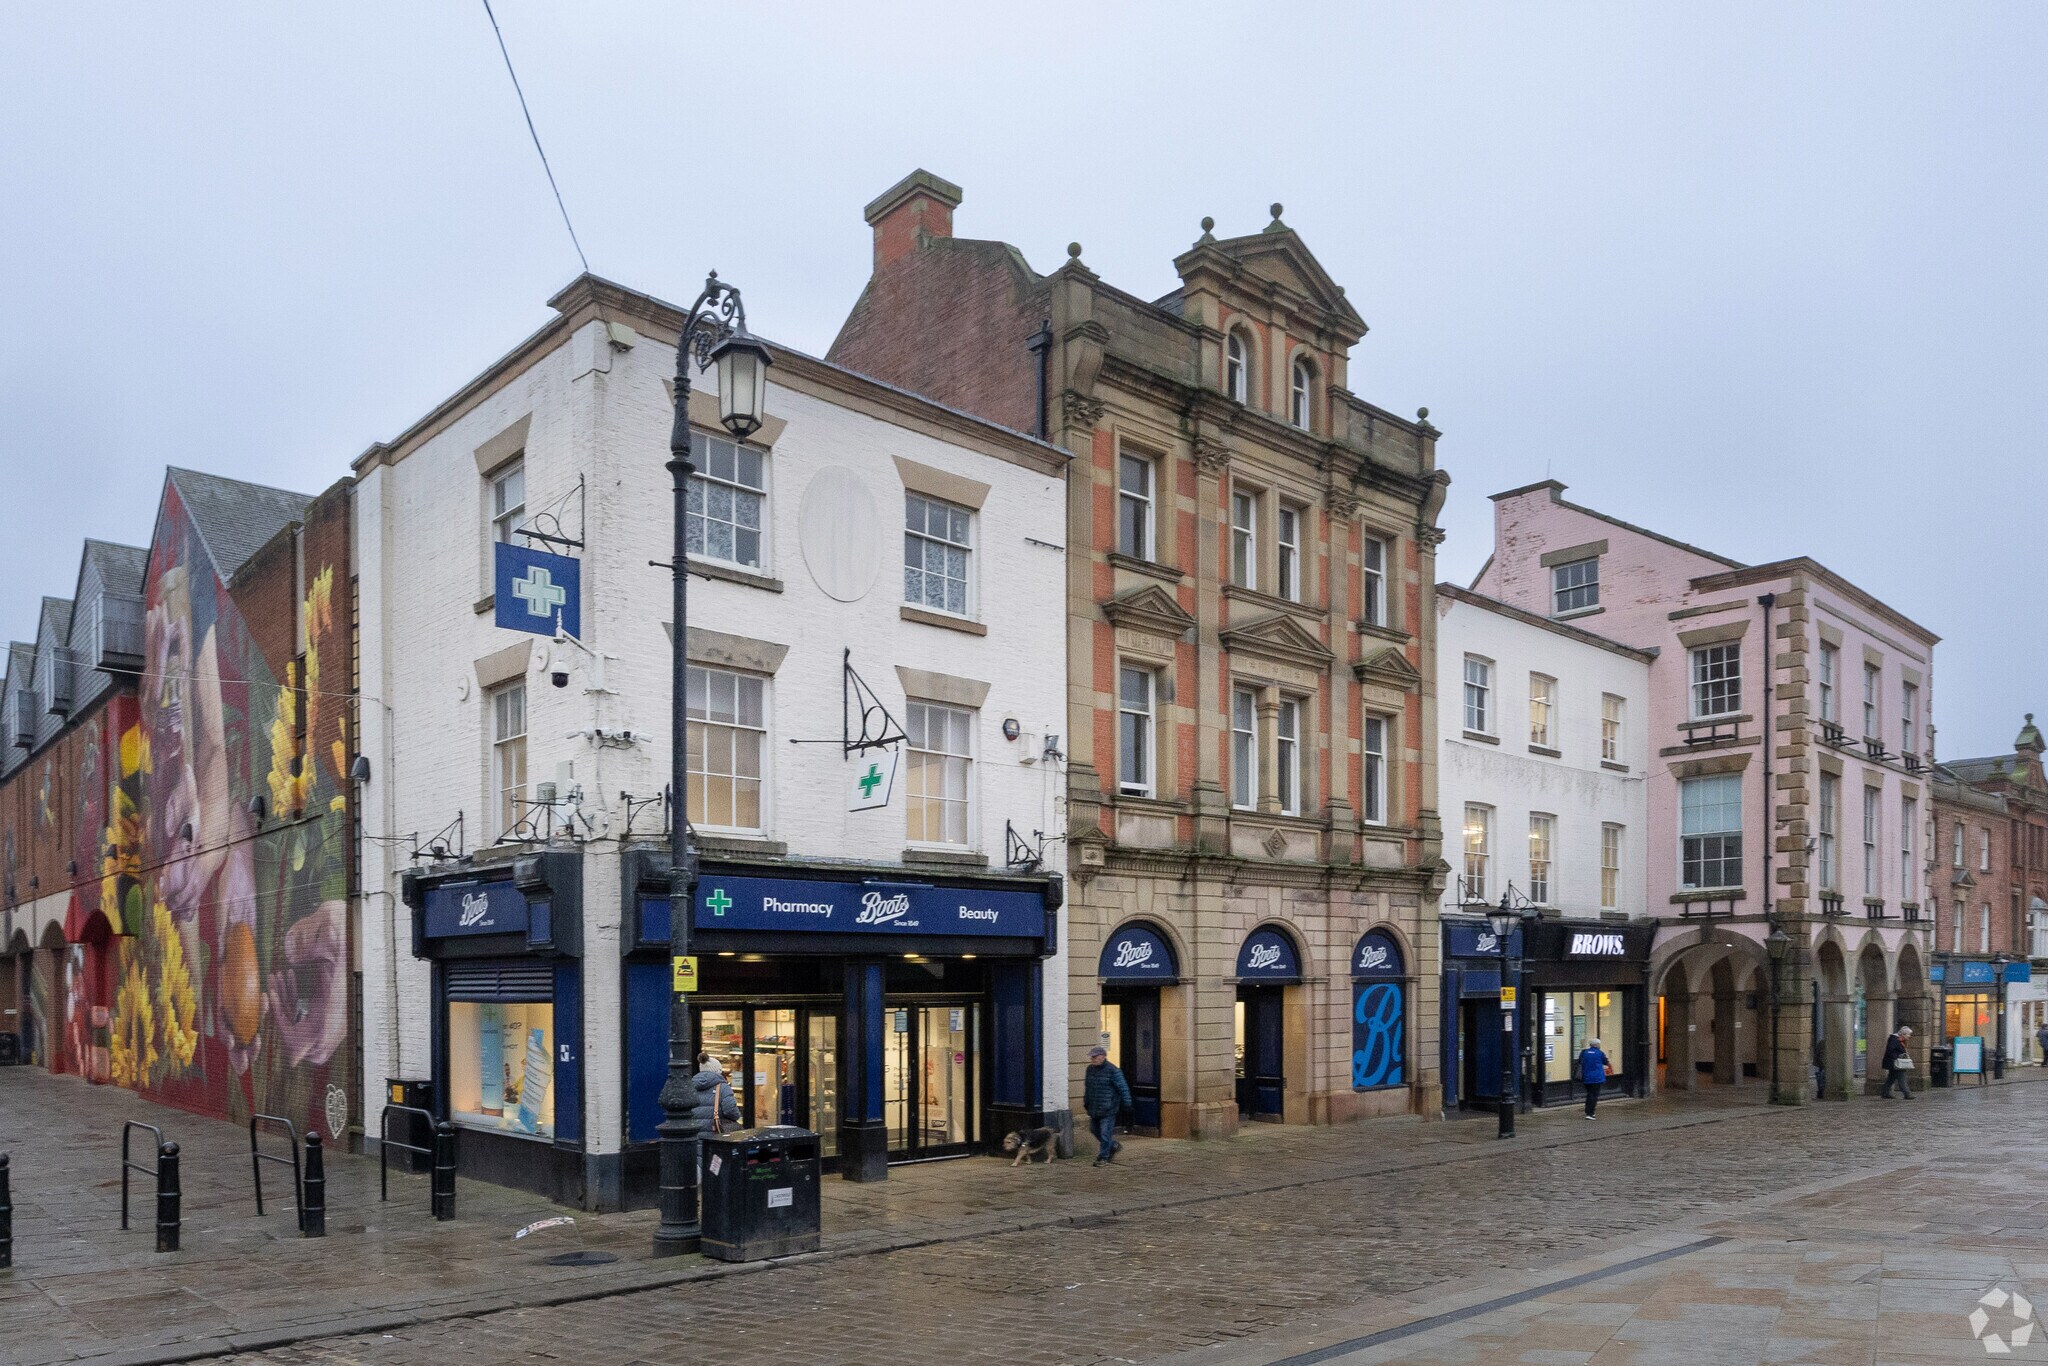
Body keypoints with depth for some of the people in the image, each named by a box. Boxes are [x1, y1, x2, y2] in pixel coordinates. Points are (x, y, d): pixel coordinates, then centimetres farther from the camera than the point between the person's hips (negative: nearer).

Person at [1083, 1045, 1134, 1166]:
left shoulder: (1112, 1070, -13)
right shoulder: (1090, 1069, 8)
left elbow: (1123, 1088, -11)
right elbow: (1087, 1087, 20)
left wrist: (1126, 1104, -12)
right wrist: (1086, 1102, 23)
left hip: (1108, 1109, -7)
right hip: (1094, 1108, 7)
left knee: (1105, 1133, -4)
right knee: (1094, 1130, 14)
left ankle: (1103, 1157, 7)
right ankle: (1113, 1145, 33)